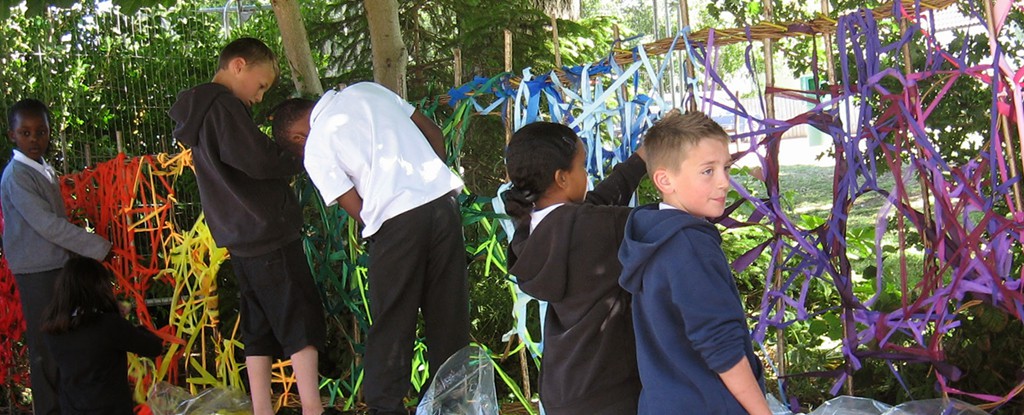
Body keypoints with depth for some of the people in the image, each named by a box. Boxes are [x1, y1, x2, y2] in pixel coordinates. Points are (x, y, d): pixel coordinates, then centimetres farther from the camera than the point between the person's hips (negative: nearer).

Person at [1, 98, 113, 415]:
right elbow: (47, 224, -22)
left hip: (59, 264, 8)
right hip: (37, 272, -8)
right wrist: (98, 247, -20)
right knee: (45, 343, 0)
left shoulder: (46, 171, 11)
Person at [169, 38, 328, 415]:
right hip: (269, 233, -9)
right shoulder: (223, 106, -14)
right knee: (302, 319, -3)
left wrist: (286, 164, 6)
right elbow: (259, 161, -21)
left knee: (259, 327, 12)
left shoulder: (199, 113, 17)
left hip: (241, 241, 9)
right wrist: (300, 160, -5)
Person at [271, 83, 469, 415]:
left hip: (396, 220, -5)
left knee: (391, 325, 9)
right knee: (449, 316, 15)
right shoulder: (367, 91, 17)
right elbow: (434, 133, 18)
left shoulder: (316, 148, 3)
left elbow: (358, 210, -2)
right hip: (443, 201, 6)